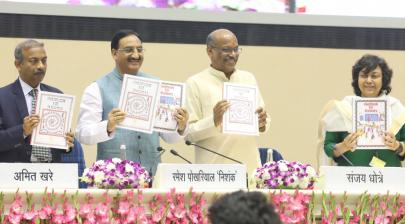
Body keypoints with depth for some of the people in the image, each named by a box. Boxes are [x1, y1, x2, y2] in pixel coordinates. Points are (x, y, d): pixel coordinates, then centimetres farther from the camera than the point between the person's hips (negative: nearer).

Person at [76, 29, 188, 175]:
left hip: (152, 173, 3)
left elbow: (169, 137, 10)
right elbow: (83, 134, -7)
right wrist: (108, 127, -25)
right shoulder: (97, 89, 1)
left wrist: (180, 128, -11)